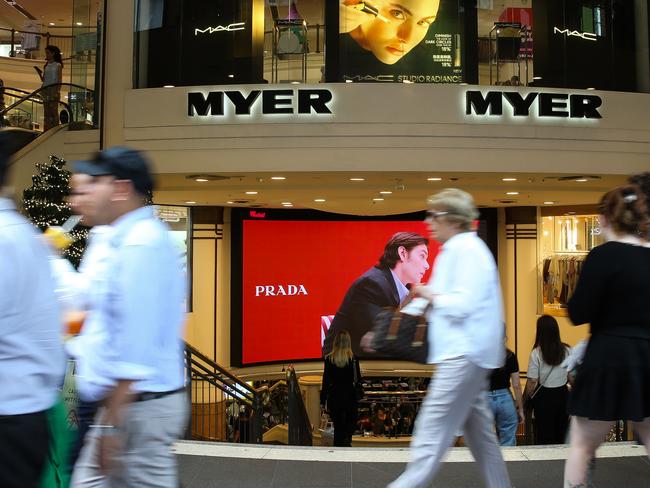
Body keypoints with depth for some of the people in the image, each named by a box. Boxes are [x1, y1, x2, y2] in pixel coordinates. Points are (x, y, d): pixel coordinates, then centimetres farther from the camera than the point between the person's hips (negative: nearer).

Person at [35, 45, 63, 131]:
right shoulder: (46, 66, 15)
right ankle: (46, 130, 6)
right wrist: (39, 73, -2)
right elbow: (43, 80, 16)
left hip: (54, 89, -6)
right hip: (45, 90, 6)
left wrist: (58, 91, -14)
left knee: (54, 111, -8)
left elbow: (60, 80, -5)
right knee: (46, 112, 5)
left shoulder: (58, 65, -1)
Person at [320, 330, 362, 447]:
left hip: (334, 398, 1)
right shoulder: (353, 359, -8)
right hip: (350, 398, -1)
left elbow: (326, 380, -3)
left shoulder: (329, 359, -7)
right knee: (350, 425, 15)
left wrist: (323, 400, 3)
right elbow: (358, 379, -3)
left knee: (338, 428, 11)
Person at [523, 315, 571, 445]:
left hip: (544, 397, -3)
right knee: (561, 436, 15)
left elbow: (532, 382, -13)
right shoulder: (567, 351, -3)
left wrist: (524, 400, -2)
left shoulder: (537, 353, -13)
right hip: (563, 395, 3)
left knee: (544, 439, 7)